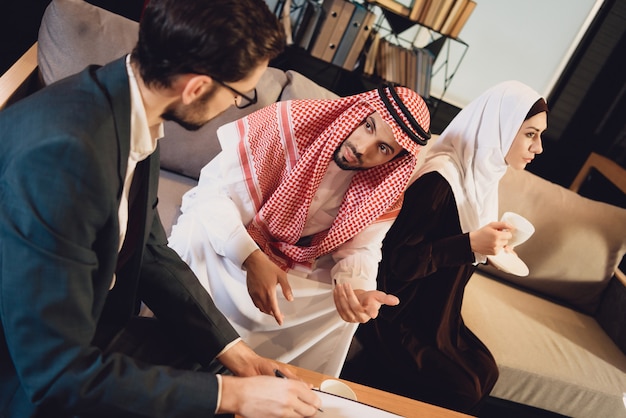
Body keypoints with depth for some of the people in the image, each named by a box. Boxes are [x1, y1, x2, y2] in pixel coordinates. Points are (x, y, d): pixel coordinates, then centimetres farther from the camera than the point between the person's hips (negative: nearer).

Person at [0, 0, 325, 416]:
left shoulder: (135, 108, -9)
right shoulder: (61, 152, -34)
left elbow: (149, 251, 1)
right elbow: (58, 376, -30)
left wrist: (239, 355, -4)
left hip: (81, 330, 7)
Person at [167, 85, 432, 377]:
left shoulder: (384, 187, -13)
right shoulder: (290, 123, -28)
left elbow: (359, 248, -9)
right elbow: (213, 189, -26)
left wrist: (357, 287, -34)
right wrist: (252, 259, -40)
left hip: (295, 269, 4)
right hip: (230, 244, -3)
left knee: (353, 306, -12)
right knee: (197, 230, -32)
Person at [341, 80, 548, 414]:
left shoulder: (480, 174, 5)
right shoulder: (441, 180, -24)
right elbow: (396, 262, -26)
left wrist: (491, 246, -1)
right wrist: (470, 244, -29)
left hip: (435, 311, 9)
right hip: (398, 315, -9)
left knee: (484, 372, -2)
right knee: (462, 389, -9)